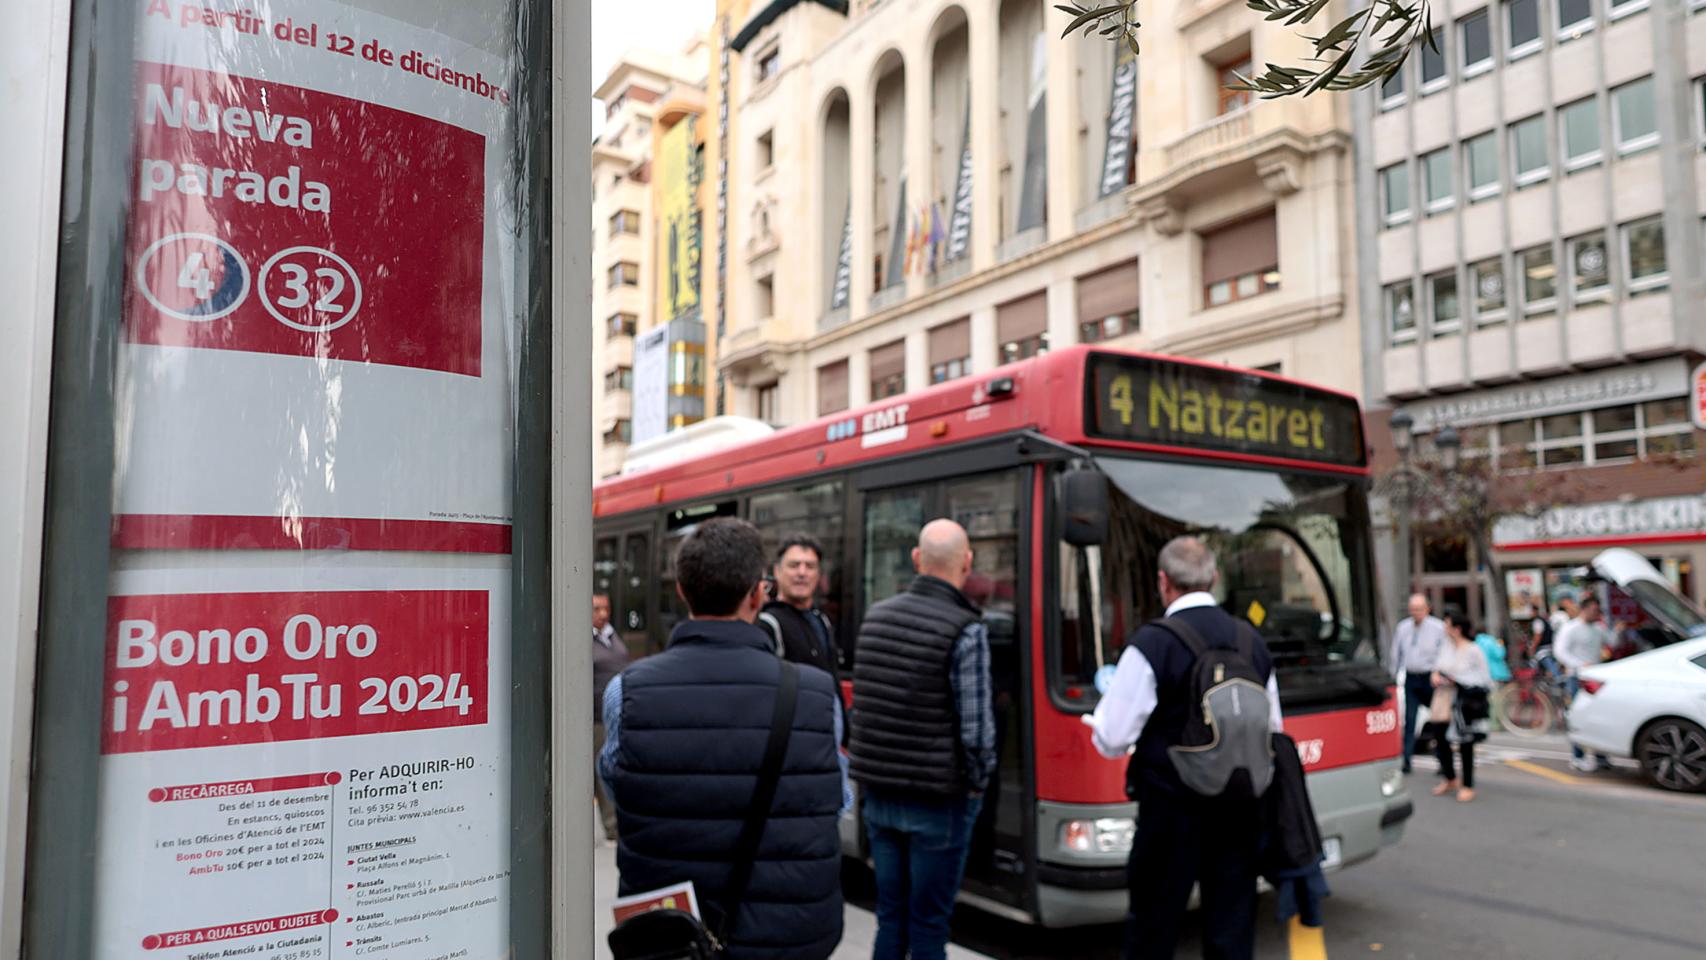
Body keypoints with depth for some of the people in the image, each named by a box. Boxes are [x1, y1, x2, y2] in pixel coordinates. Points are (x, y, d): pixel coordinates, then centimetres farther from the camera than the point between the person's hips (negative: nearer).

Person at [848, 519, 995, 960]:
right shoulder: (965, 630, -16)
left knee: (889, 918, 16)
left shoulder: (875, 616, 3)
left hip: (879, 793, 6)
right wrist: (978, 783, -1)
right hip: (937, 800, -6)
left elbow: (861, 704, 10)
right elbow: (975, 728, -16)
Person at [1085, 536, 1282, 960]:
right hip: (1240, 809, 5)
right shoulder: (1252, 642, 4)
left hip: (1172, 812, -5)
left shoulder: (1151, 643, -15)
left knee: (1153, 924, 9)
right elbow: (1272, 731, 15)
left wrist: (1105, 702, 7)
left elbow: (1112, 740, -13)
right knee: (1232, 926, 13)